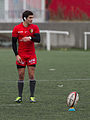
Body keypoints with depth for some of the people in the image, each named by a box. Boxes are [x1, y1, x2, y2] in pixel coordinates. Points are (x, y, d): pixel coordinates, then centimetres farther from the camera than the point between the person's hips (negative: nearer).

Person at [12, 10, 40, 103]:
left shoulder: (34, 27, 0)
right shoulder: (17, 28, -3)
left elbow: (38, 39, -10)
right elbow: (14, 42, 0)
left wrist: (30, 38, -29)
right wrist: (16, 55, -8)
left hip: (31, 55, 1)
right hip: (21, 55, -1)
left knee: (32, 76, -4)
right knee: (21, 76, 1)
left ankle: (32, 96, 1)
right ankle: (20, 96, 7)